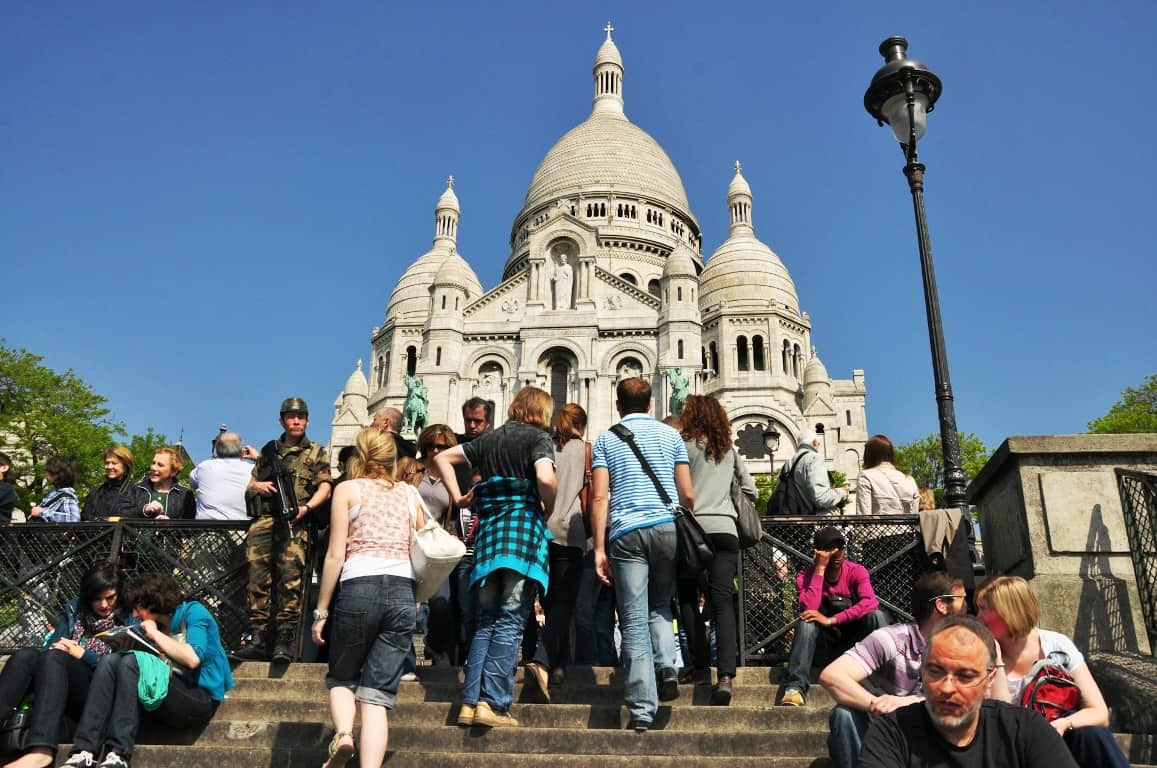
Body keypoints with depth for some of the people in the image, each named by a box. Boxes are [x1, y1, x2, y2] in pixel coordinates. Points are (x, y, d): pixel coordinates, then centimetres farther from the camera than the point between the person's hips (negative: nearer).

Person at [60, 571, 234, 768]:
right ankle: (84, 752, -26)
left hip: (201, 699, -6)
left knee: (131, 661, -23)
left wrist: (155, 634, -7)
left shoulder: (193, 612, -2)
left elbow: (193, 658, -17)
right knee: (111, 660, -11)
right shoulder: (150, 626, 17)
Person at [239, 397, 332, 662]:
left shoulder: (316, 452, 14)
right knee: (257, 576, -6)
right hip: (264, 519, 3)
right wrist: (258, 486, 3)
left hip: (295, 523, -3)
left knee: (290, 578, -13)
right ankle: (257, 638, -2)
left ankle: (284, 641, -14)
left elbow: (325, 488, 5)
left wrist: (307, 506, -13)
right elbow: (251, 483, 28)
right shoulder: (269, 450, 23)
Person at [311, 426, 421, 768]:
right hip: (403, 592, 2)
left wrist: (320, 610, 6)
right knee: (377, 693, 5)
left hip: (360, 589, -2)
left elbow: (336, 555, 2)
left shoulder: (348, 489, 7)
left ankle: (342, 734, -9)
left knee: (342, 678, 18)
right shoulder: (410, 493, 16)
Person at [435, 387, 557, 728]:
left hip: (488, 527, 5)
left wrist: (458, 497, 17)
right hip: (524, 525, -5)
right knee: (510, 621, -4)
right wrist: (548, 510, 1)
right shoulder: (538, 437, 2)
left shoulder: (489, 439, 19)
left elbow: (442, 458, 22)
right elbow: (545, 478, -16)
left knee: (487, 622, 11)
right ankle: (493, 703, -8)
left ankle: (470, 702, 5)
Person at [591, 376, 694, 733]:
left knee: (634, 623, 0)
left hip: (626, 533, -1)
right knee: (659, 606, 22)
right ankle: (666, 666, -1)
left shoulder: (606, 440, 10)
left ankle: (641, 711, -3)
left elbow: (599, 497, 1)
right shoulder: (670, 435, 12)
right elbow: (688, 495, 7)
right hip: (667, 527, 1)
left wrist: (600, 549, 1)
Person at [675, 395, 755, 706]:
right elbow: (750, 490, 19)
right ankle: (726, 675, -16)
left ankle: (701, 665, 7)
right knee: (722, 602, -4)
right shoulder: (730, 450, 16)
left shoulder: (685, 445, 1)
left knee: (688, 599, 11)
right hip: (725, 529, 3)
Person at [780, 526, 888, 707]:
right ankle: (796, 688, -38)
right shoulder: (805, 577, -7)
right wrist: (820, 569, -24)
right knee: (806, 622, -30)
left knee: (877, 616, -25)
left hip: (854, 644, 0)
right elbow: (809, 609, -26)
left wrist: (831, 620, -32)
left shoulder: (856, 572, -7)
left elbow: (871, 602, -26)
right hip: (824, 650, 0)